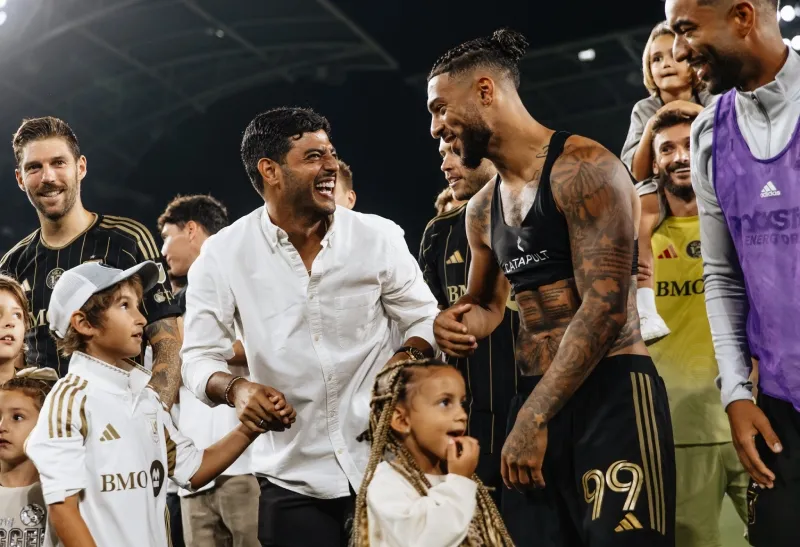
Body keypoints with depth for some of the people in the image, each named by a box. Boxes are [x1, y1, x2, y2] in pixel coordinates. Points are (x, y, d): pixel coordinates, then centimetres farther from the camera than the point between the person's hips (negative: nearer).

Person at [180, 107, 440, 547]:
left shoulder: (379, 237, -2)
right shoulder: (222, 255, -5)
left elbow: (424, 317, 5)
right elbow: (199, 356, -3)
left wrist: (407, 357, -16)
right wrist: (235, 388, -23)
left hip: (384, 463, 1)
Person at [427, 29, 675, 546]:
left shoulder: (583, 169, -9)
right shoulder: (481, 210, 16)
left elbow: (606, 307, -16)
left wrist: (534, 417, -16)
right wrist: (456, 321, 5)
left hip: (611, 393, -7)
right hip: (535, 399, 7)